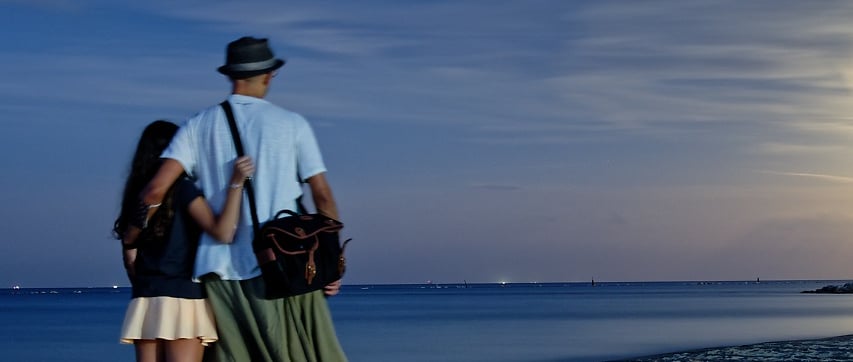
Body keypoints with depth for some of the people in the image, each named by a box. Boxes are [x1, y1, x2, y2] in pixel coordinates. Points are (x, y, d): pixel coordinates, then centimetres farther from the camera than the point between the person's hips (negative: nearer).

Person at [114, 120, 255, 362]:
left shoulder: (135, 196, 12)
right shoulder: (183, 190, -6)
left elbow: (130, 257, 13)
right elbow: (223, 233, -17)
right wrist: (237, 183, -19)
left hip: (145, 303, 6)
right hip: (181, 300, -6)